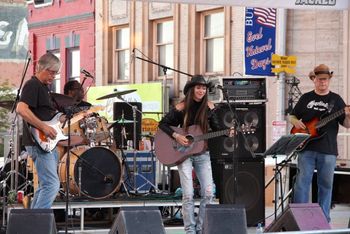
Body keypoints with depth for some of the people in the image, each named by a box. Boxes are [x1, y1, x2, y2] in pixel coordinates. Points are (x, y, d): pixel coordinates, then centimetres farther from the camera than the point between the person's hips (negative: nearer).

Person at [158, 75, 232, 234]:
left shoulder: (208, 107, 2)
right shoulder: (181, 108, -7)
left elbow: (216, 128, 9)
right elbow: (163, 124, -3)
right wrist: (176, 136, -16)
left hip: (202, 153, 3)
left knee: (208, 193, -5)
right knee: (188, 194, -9)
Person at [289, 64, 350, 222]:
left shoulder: (336, 99, 7)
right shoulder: (306, 98, 10)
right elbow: (292, 116, 18)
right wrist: (296, 122, -5)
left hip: (328, 150, 0)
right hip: (306, 148, 0)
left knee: (326, 185, 4)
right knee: (301, 182, -3)